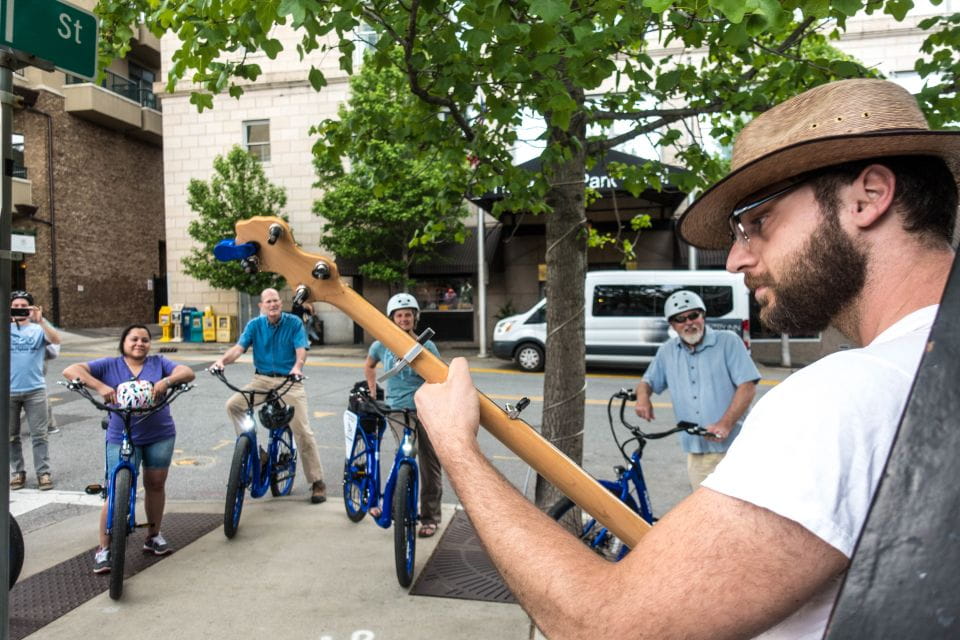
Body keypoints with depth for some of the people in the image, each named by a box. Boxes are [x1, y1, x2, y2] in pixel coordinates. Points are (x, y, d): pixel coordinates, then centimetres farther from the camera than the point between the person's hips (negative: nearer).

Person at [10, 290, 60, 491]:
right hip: (9, 391, 1)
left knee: (39, 435, 2)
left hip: (35, 390, -1)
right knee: (11, 436, 10)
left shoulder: (38, 329, 4)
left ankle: (43, 473, 7)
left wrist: (40, 321, -28)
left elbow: (56, 340, -14)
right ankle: (17, 473, 20)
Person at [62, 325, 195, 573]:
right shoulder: (110, 365, 1)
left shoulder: (158, 362, 4)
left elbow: (187, 372, -8)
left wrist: (167, 380, -29)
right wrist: (100, 386, -25)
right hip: (121, 439, -2)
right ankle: (104, 548, 10)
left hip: (160, 435, 2)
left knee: (156, 485, 13)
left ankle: (154, 535, 31)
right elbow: (71, 370, -9)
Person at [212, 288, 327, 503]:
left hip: (289, 381, -3)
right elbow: (239, 347, -9)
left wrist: (298, 366, -36)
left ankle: (317, 483, 3)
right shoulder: (255, 325, 2)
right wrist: (222, 359, -30)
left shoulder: (294, 323, -3)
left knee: (303, 432, -7)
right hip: (262, 380, 3)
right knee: (233, 405, -19)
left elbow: (301, 349, -14)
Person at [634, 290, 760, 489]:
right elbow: (648, 381, 21)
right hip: (696, 452, 4)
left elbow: (747, 386, -7)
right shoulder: (667, 352, 12)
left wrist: (725, 424, -18)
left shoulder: (728, 342, -1)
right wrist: (643, 396, -4)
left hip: (732, 448, -4)